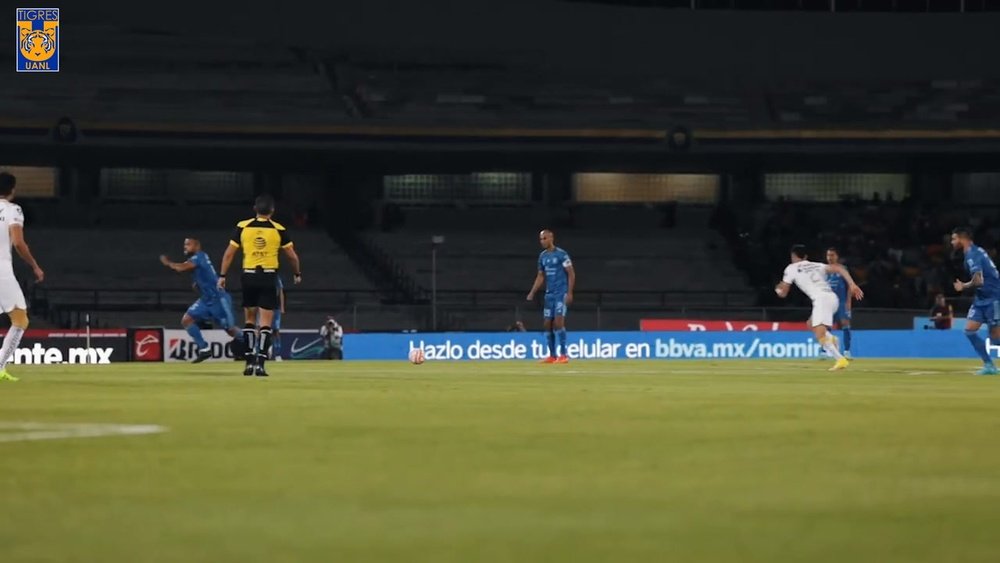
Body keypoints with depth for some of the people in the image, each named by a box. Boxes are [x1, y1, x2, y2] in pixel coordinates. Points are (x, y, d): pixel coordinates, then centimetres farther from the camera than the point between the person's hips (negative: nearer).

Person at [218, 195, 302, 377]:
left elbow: (229, 253, 0)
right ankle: (260, 363, -7)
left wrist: (222, 276, 8)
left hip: (249, 276, 2)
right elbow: (292, 255, 4)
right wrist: (297, 274, 20)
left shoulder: (242, 227, -1)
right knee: (266, 322, 0)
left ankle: (250, 361, 11)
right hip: (269, 276, -2)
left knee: (250, 319, 15)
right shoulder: (278, 230, -3)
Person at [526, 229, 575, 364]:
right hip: (549, 294, 7)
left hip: (561, 293, -7)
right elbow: (540, 276, 19)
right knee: (548, 324, 5)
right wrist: (532, 293, 10)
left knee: (558, 321, -15)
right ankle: (552, 356, 12)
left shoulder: (561, 254, -9)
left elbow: (571, 274, -9)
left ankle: (563, 354, -11)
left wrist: (569, 293, -15)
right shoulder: (542, 256, 10)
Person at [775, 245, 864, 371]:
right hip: (833, 298, 7)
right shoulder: (816, 265, 27)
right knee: (811, 324, 27)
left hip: (821, 299, -7)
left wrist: (778, 288, 41)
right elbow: (838, 268, 11)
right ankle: (831, 339, 2)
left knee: (820, 336, -14)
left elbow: (782, 293, 17)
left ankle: (840, 359, -33)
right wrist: (852, 285, 6)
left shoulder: (792, 268, 14)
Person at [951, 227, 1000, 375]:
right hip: (982, 299, 10)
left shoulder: (972, 255, -19)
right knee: (970, 330, 2)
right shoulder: (976, 251, 12)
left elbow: (978, 281, -28)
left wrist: (964, 286, -12)